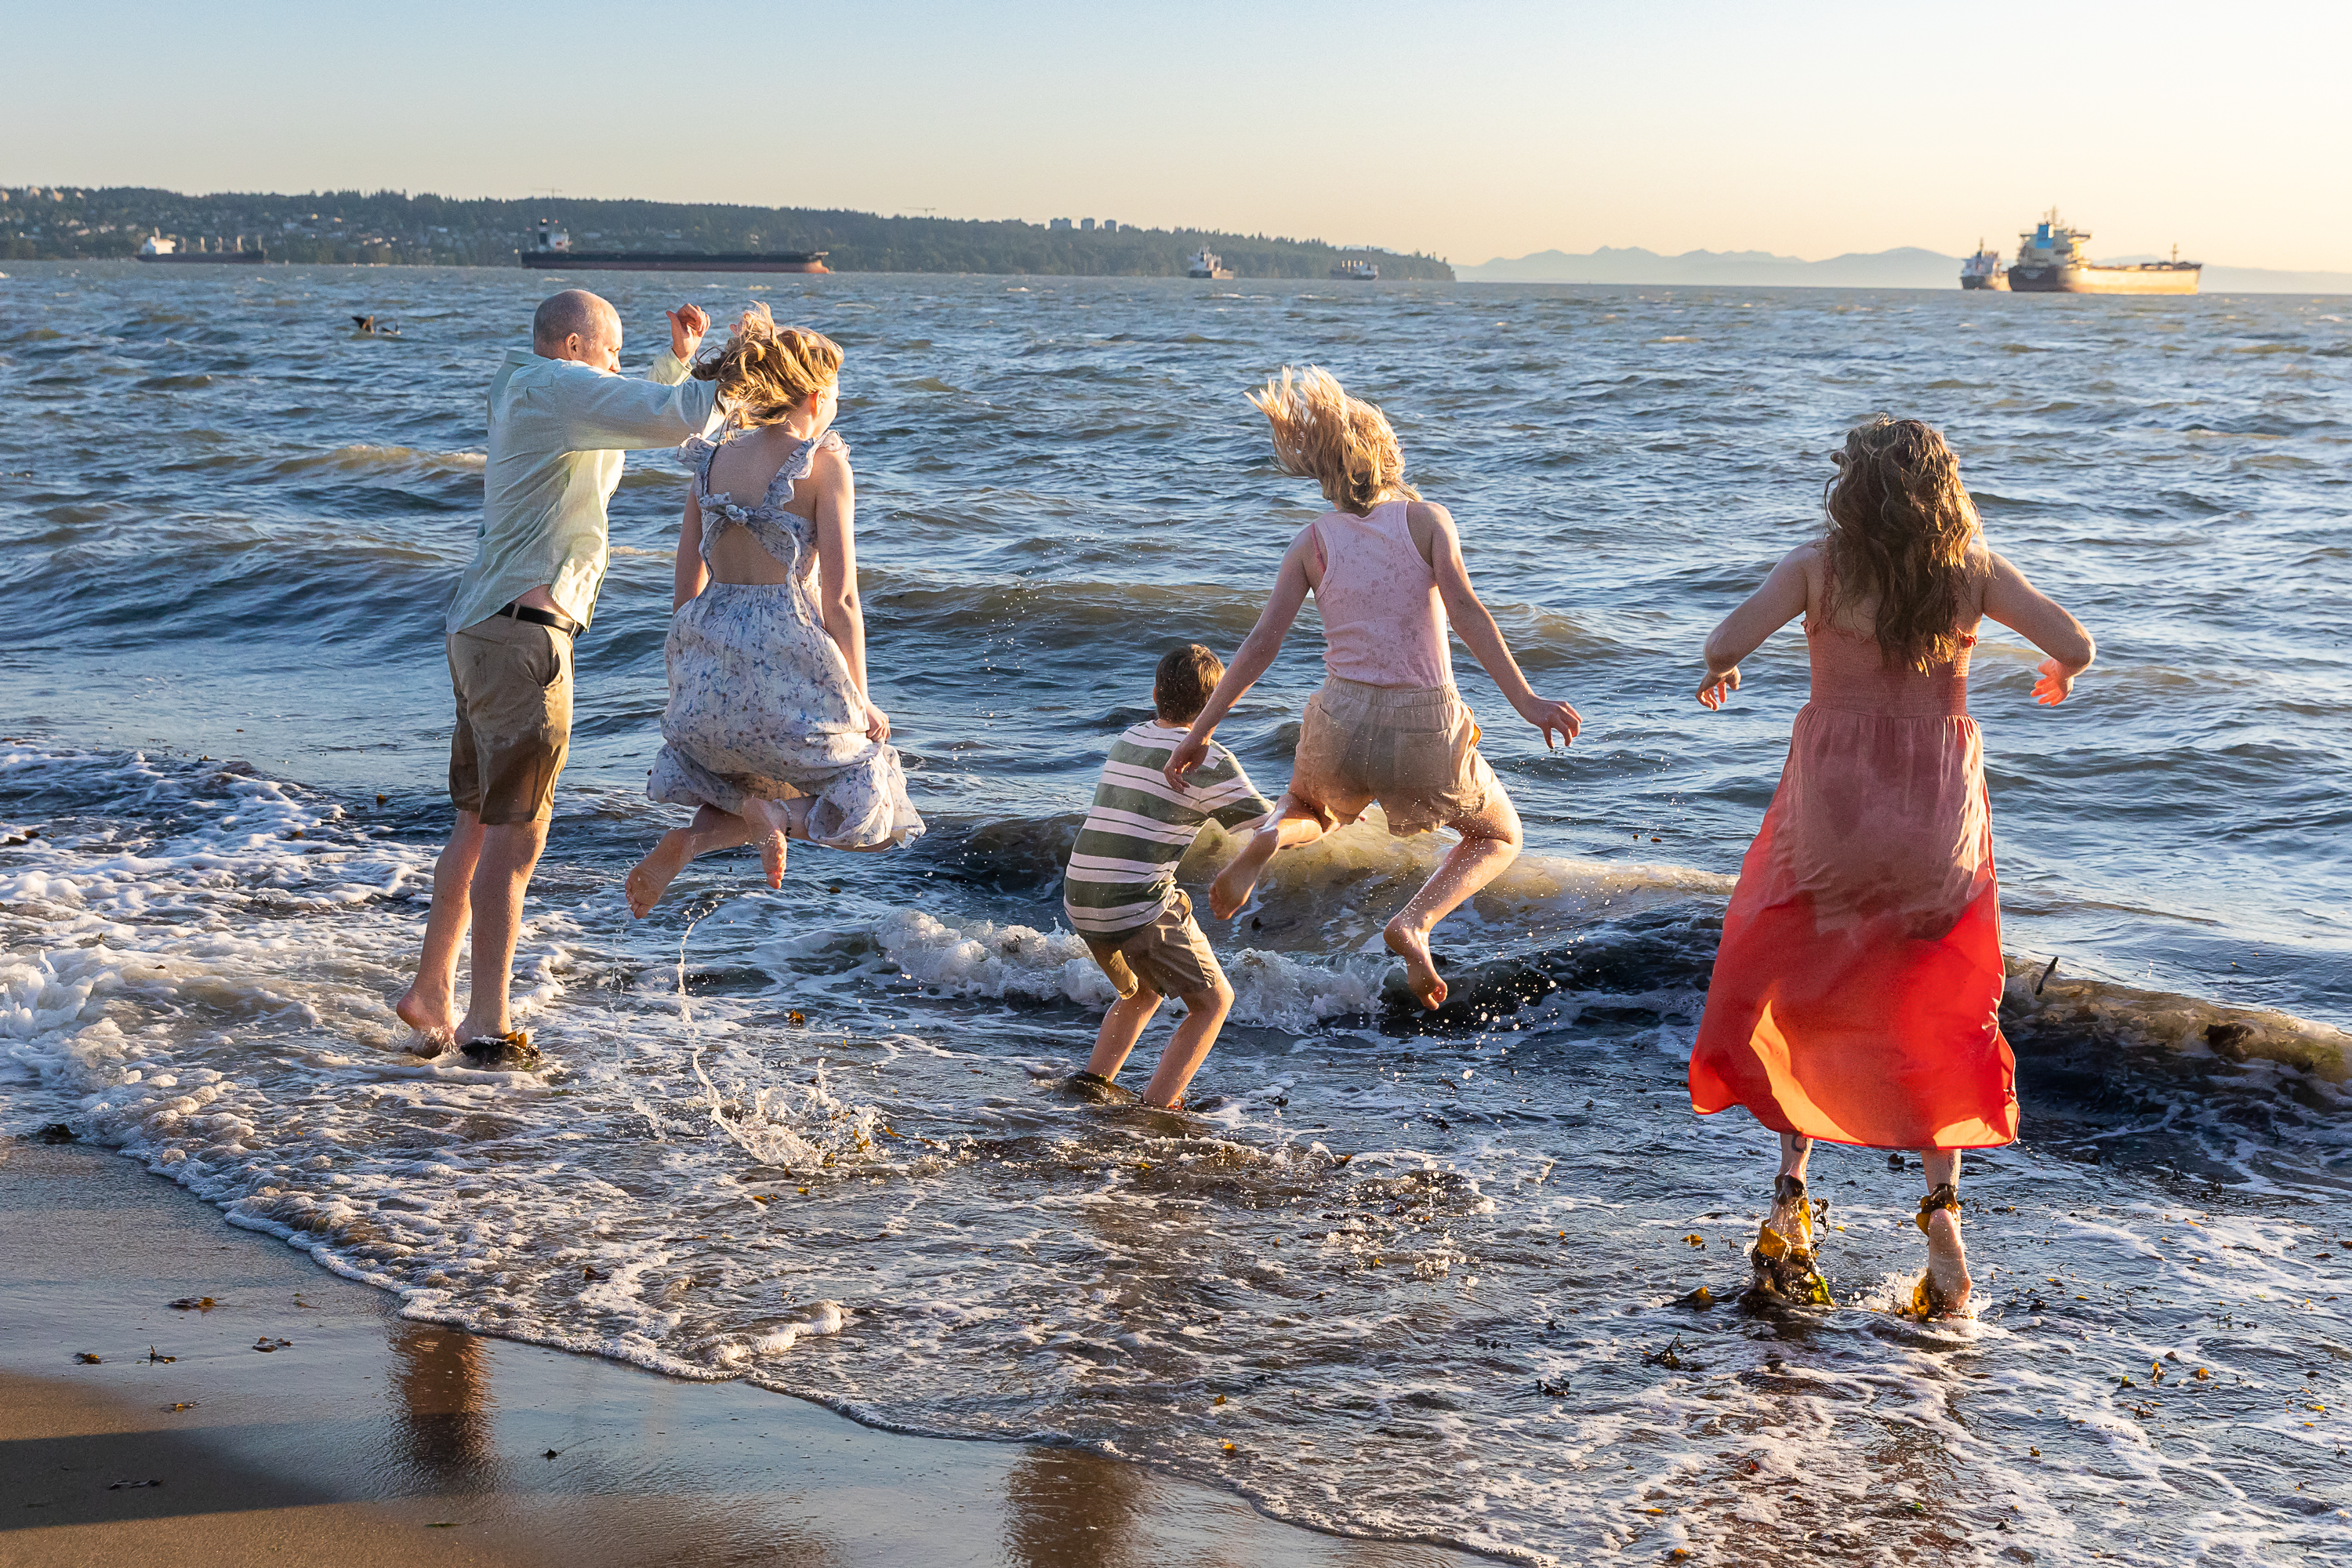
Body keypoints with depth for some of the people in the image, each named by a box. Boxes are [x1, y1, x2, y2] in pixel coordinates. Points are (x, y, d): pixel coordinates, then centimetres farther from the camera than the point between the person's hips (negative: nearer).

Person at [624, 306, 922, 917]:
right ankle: (770, 813, -15)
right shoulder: (822, 463, -7)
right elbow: (840, 598, -10)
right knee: (866, 795, 13)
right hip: (787, 660, -6)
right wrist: (860, 701, -1)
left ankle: (694, 837, 0)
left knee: (741, 771, 31)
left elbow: (686, 593, 13)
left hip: (709, 660, 6)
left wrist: (690, 680, 25)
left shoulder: (712, 462, 10)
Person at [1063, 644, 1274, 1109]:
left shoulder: (1130, 739, 14)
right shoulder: (1209, 760, -9)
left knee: (1141, 992, 31)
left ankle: (1095, 1078, 17)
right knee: (1213, 1001, 9)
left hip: (1081, 902, 7)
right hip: (1140, 909, -7)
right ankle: (1156, 1107, -3)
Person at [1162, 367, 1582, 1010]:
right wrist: (1524, 700, -20)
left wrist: (1200, 731, 6)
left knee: (1310, 810, 37)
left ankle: (1266, 840, -1)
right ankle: (1415, 922, -4)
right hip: (1427, 727, -2)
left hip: (1344, 722, 2)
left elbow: (1261, 644, -1)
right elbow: (1463, 608, -16)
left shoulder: (1313, 541, 3)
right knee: (1499, 838, 25)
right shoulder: (1426, 519, -1)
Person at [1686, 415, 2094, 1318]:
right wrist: (2058, 676, 22)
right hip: (1939, 810, 2)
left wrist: (1716, 673, 5)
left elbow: (1729, 640, -18)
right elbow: (2076, 646, -2)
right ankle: (1941, 1203, 6)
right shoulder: (1974, 572, -1)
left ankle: (1792, 1185, 10)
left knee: (1803, 1002, 18)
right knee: (1942, 1015, 17)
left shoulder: (1818, 567, -7)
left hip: (1832, 804, -1)